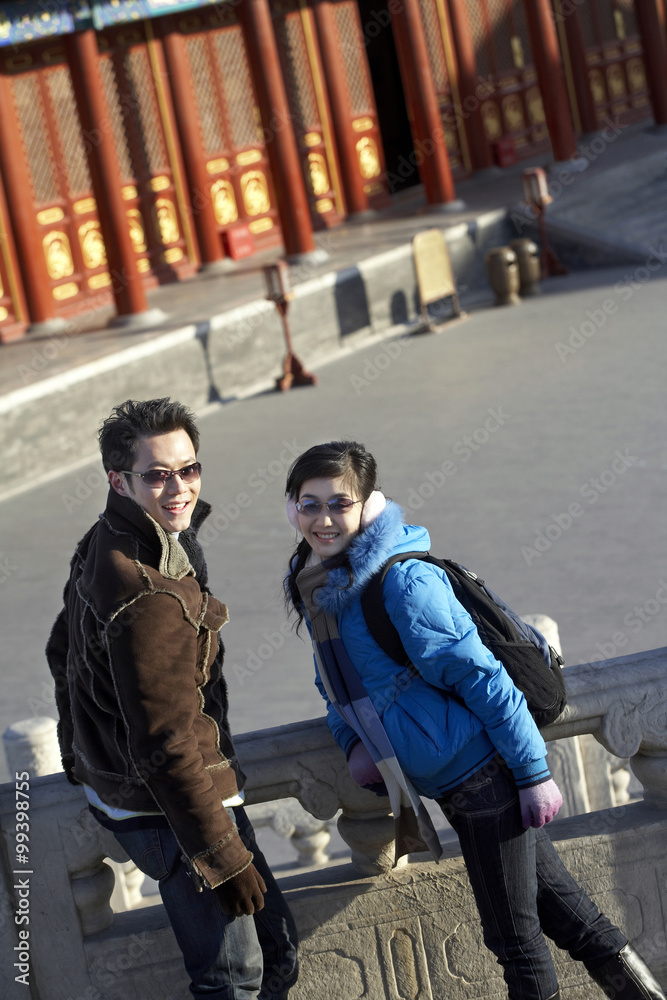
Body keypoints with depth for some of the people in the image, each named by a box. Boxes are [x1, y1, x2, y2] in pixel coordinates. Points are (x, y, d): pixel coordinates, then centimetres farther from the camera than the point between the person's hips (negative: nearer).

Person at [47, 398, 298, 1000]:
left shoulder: (103, 548, 3)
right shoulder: (149, 600, -30)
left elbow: (63, 653, 18)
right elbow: (166, 746, -28)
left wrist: (81, 757, 32)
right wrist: (225, 857, -21)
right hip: (165, 809, -10)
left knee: (276, 949, 18)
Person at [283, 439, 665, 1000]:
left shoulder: (403, 581, -22)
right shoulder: (314, 588, 4)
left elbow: (481, 676, -20)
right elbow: (335, 680, 20)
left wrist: (534, 771, -17)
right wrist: (352, 740, 2)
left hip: (487, 777, -8)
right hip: (449, 784, 8)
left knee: (513, 933, 3)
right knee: (551, 897, 19)